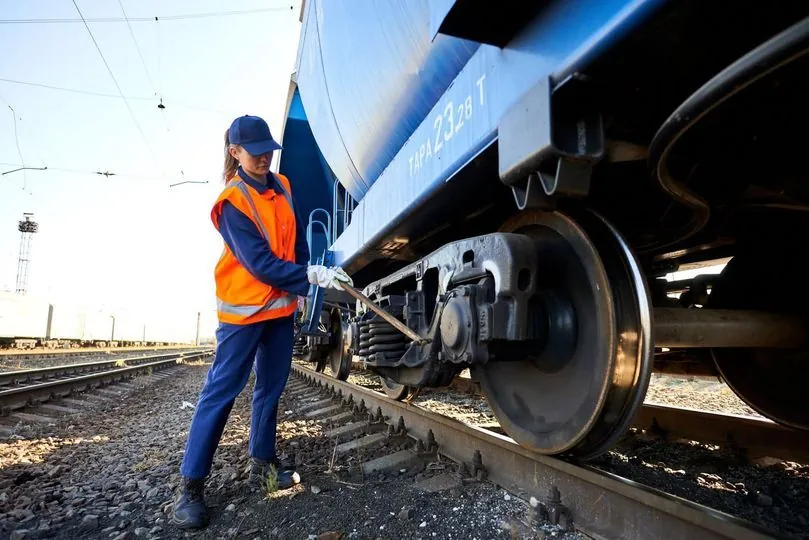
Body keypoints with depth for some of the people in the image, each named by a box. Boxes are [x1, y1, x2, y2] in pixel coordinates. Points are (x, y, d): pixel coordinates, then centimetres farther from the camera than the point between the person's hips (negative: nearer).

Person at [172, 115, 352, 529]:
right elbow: (260, 262, -22)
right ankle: (191, 485, 9)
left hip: (281, 306, 7)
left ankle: (263, 463, 28)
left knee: (271, 388, 13)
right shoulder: (231, 201, -15)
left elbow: (298, 239, 12)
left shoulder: (282, 187, 6)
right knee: (221, 391, -2)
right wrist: (313, 277, -26)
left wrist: (299, 286, 6)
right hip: (244, 308, -7)